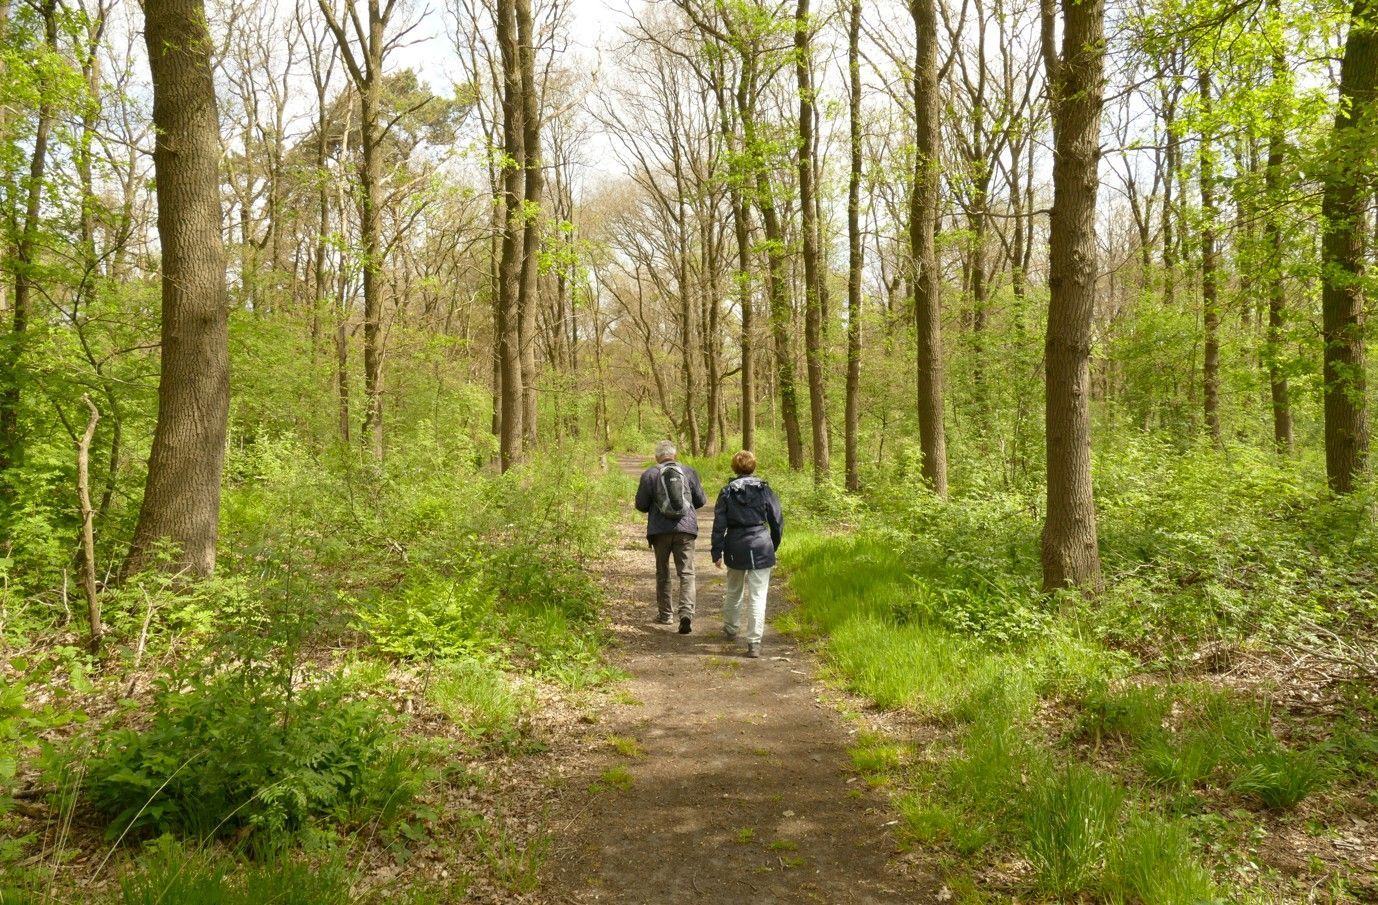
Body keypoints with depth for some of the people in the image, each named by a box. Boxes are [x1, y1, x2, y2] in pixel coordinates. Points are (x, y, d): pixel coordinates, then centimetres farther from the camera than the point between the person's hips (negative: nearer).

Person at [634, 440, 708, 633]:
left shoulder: (649, 474, -1)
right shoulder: (689, 472, 4)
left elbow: (641, 505, 1)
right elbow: (701, 501, 9)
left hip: (660, 530, 0)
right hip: (686, 529, 0)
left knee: (662, 573, 16)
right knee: (686, 573, -1)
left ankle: (665, 614, 23)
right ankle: (686, 612, -19)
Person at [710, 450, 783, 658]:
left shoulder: (727, 492, 0)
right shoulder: (764, 490, -1)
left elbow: (719, 524, -1)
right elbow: (777, 521, 3)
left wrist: (717, 553, 4)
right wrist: (773, 546, 17)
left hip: (735, 547, 2)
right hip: (761, 547, -2)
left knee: (734, 590, 23)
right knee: (758, 596, -2)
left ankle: (730, 628, 42)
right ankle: (754, 643, -7)